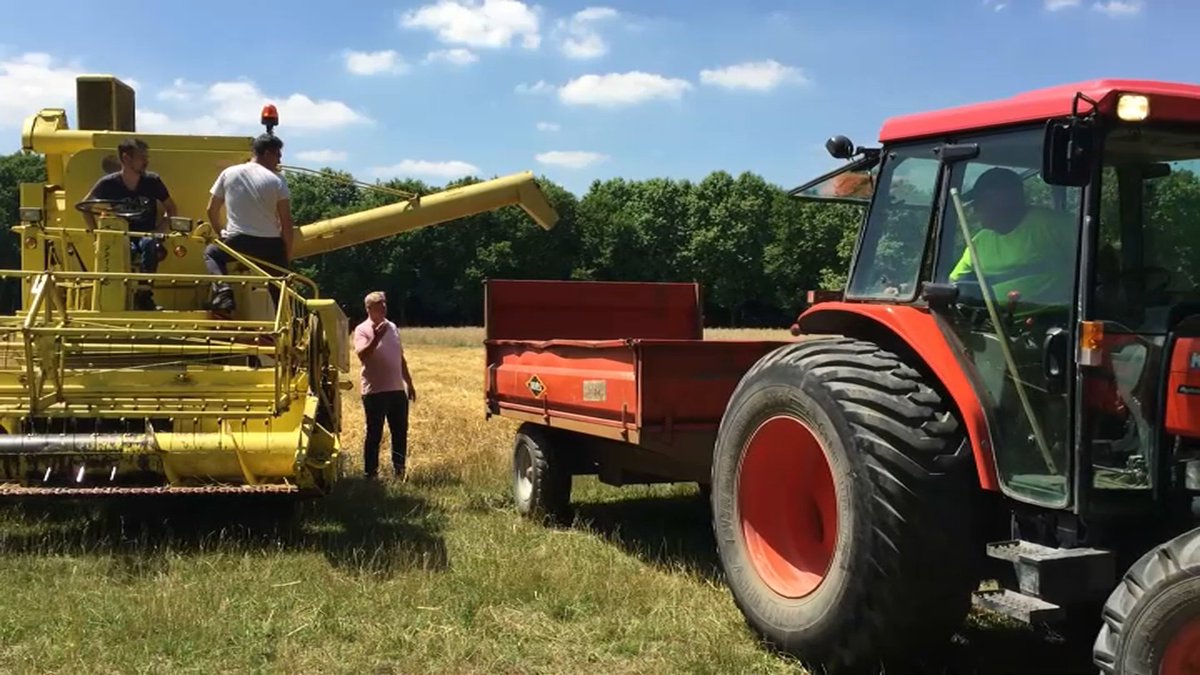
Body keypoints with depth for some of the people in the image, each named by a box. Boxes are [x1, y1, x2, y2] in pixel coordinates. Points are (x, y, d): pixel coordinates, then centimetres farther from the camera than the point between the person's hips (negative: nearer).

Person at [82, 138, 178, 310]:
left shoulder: (152, 181, -3)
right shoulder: (108, 183, -6)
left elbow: (171, 208, 8)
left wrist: (161, 229, -8)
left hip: (146, 236, 1)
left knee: (149, 244, -34)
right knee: (127, 248, -36)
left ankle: (144, 294, -29)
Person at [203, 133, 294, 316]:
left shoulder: (228, 173, 6)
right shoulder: (277, 180, -3)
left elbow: (212, 210, 12)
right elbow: (286, 221, -5)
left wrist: (220, 233, 29)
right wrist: (288, 252, 6)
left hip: (237, 242, 1)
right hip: (270, 246, -1)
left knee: (211, 252, 28)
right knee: (279, 292, 13)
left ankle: (223, 292, 5)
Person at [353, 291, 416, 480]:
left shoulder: (392, 328, 13)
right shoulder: (362, 330, -7)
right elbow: (362, 355, -24)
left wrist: (409, 383, 19)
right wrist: (376, 337, -34)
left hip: (397, 390, 6)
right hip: (375, 391, -6)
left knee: (400, 432, 11)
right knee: (374, 435, 0)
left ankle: (399, 471, 22)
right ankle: (371, 474, 7)